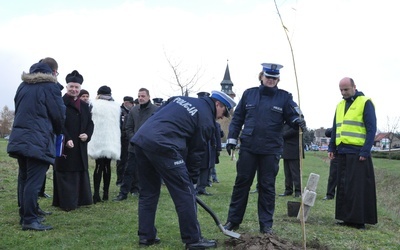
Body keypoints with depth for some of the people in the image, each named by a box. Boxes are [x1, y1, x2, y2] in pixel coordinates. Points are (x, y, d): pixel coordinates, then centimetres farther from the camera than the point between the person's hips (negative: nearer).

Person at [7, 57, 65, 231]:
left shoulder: (23, 85, 15)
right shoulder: (50, 86, -6)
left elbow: (19, 110, 20)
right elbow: (59, 115, -4)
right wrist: (57, 132, 16)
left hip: (19, 138, 8)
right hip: (38, 141, -7)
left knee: (24, 179, 13)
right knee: (34, 181, -6)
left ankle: (25, 215, 20)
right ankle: (30, 220, -5)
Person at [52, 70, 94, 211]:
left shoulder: (84, 106, 15)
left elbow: (90, 123, 15)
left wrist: (87, 135, -4)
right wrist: (66, 139, -22)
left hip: (80, 147, 6)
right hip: (64, 146, -6)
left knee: (81, 174, 11)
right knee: (65, 175, -3)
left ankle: (80, 200, 21)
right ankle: (66, 203, 2)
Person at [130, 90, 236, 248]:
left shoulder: (181, 99, 26)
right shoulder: (206, 120, 6)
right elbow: (197, 152, 7)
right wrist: (192, 180, 18)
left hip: (140, 139, 8)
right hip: (162, 145, -8)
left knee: (148, 192, 19)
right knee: (185, 193, 2)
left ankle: (146, 236, 24)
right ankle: (193, 239, 8)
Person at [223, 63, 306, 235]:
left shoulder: (284, 97, 3)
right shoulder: (249, 94, 7)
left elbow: (293, 116, -1)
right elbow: (237, 118, 11)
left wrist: (298, 121, -25)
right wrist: (232, 139, 5)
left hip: (271, 151, -1)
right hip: (248, 148, 1)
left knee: (267, 186, 6)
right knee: (241, 183, 6)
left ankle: (266, 224, 14)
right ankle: (233, 220, 16)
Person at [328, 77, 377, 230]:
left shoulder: (365, 103, -4)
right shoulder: (340, 105, 16)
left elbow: (371, 129, -8)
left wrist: (365, 151, -14)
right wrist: (331, 148, 13)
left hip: (358, 152, -7)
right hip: (342, 152, 7)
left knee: (358, 186, -5)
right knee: (343, 186, 8)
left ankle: (359, 219, 2)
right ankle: (347, 217, 16)